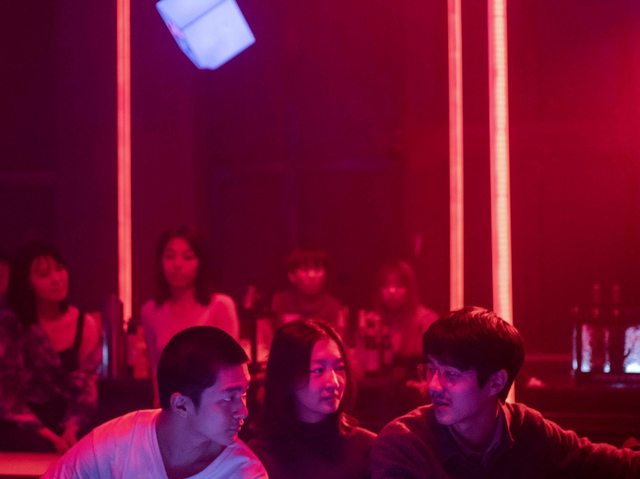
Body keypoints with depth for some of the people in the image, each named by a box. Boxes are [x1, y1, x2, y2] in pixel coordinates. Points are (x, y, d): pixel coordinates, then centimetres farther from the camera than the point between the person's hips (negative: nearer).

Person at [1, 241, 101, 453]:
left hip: (64, 426, 3)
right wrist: (46, 435, -18)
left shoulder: (85, 325, 3)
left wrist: (71, 429, -16)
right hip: (23, 432, -3)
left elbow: (86, 386, 3)